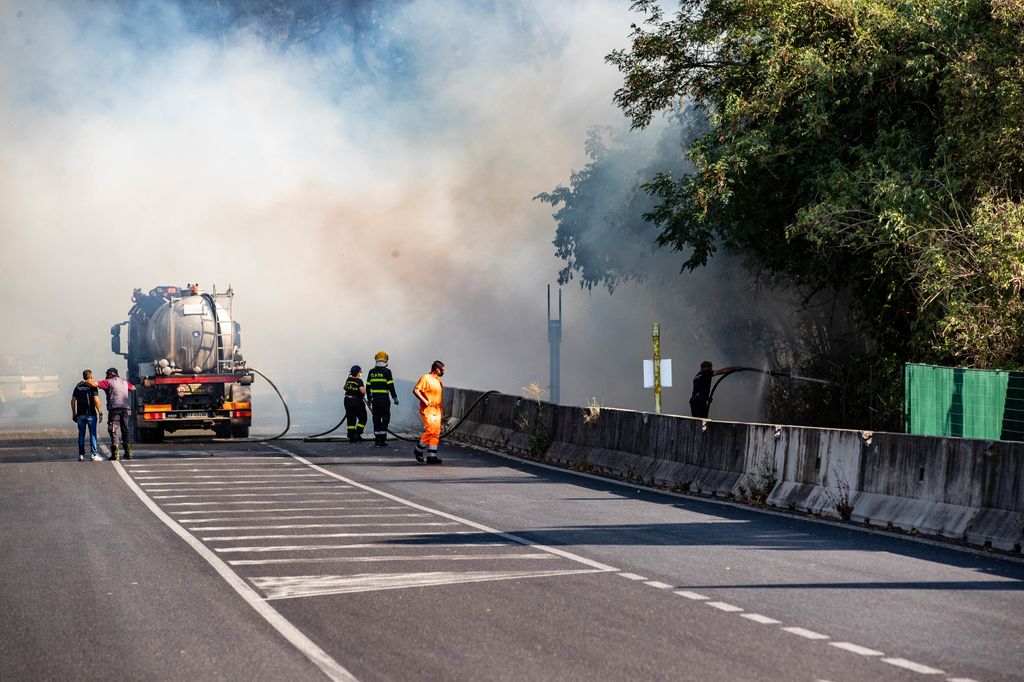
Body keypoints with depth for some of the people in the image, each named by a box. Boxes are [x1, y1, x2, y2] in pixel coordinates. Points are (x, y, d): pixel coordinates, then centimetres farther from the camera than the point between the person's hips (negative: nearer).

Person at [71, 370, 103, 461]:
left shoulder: (78, 386, 9)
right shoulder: (92, 386, -4)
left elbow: (73, 400, 8)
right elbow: (96, 400, -12)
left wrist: (74, 413, 15)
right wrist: (100, 412, -9)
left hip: (80, 414, 4)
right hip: (91, 414, -4)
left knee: (81, 434, 7)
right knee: (93, 434, -1)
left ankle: (81, 455, 4)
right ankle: (94, 454, -6)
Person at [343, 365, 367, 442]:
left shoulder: (348, 380, 5)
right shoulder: (359, 381, -16)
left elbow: (345, 388, 21)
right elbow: (362, 391, -25)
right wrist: (365, 389, -4)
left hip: (348, 400, 7)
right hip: (357, 401, -7)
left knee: (350, 419, 11)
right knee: (362, 418, 6)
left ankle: (351, 436, 9)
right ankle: (357, 434, -3)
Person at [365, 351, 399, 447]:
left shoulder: (371, 372, 8)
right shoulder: (386, 371, -7)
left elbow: (368, 386, 12)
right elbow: (391, 386, -10)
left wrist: (369, 398, 21)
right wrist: (394, 397, -4)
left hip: (375, 399, 4)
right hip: (384, 399, -4)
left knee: (376, 419, 9)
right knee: (385, 418, 2)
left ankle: (377, 440, 8)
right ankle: (382, 440, -5)